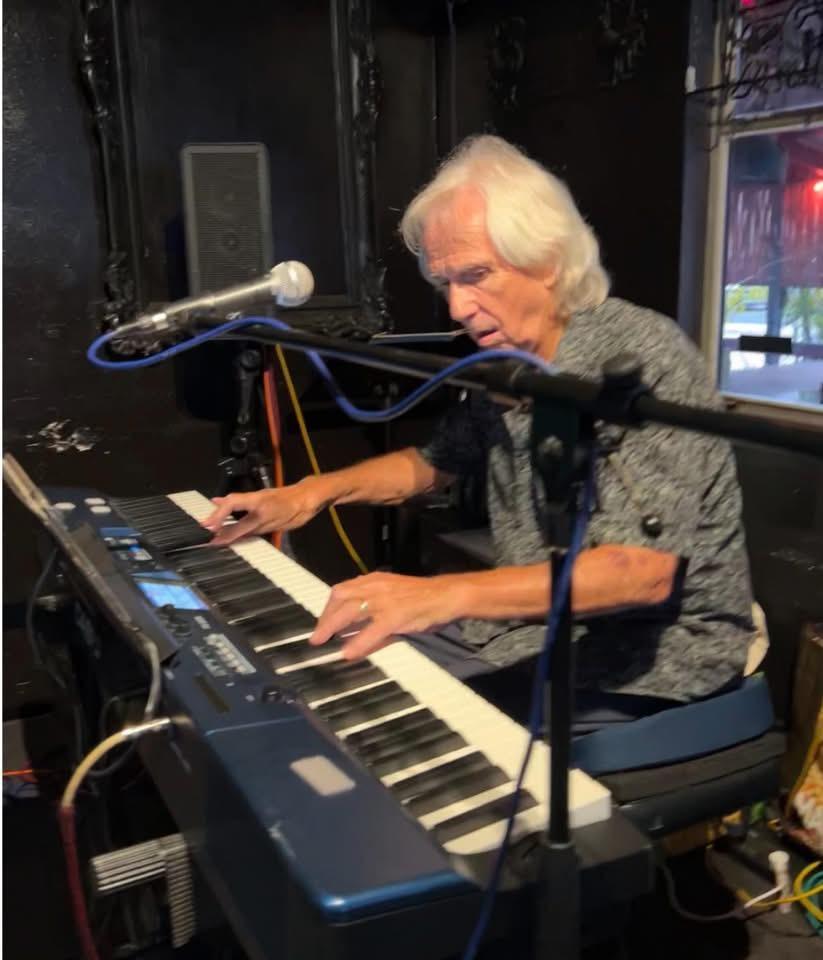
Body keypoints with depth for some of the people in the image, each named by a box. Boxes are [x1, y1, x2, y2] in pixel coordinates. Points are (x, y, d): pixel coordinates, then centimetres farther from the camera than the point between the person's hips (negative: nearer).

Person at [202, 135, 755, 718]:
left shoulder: (645, 357, -20)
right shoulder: (503, 363, 4)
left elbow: (643, 571, -29)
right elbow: (436, 462, 22)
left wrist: (448, 595, -37)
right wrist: (314, 492, 8)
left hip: (649, 664, -7)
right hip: (537, 629, 7)